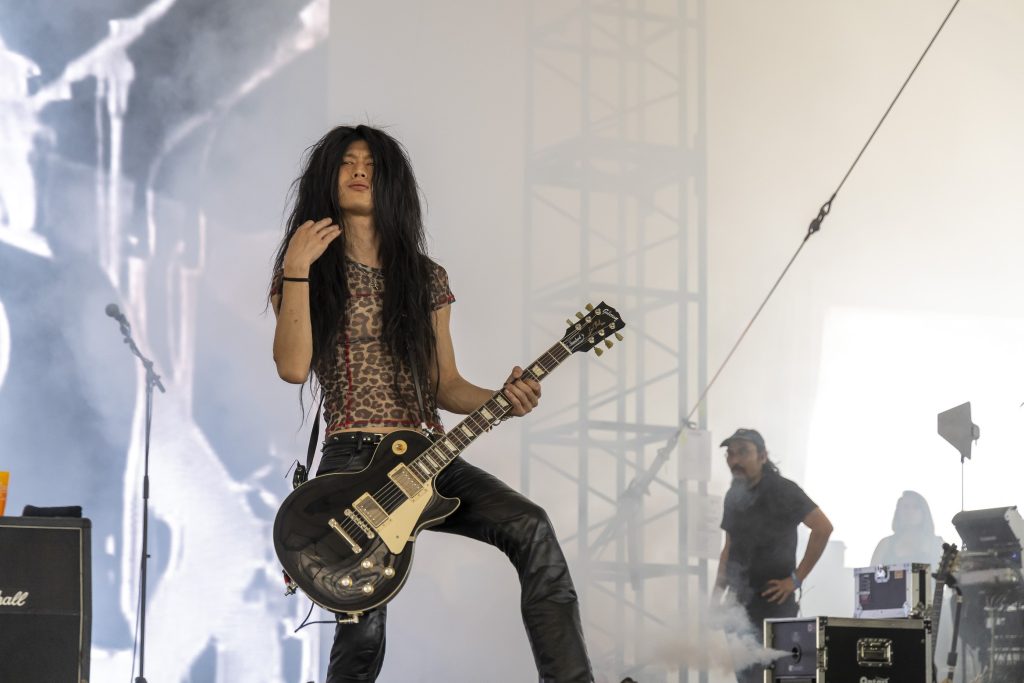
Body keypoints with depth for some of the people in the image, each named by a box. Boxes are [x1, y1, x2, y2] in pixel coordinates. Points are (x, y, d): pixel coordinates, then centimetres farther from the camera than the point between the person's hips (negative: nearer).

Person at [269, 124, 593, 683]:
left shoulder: (426, 279, 15)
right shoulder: (315, 273, 6)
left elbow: (445, 386, 15)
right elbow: (293, 367, -11)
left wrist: (500, 399, -5)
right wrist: (296, 270, -15)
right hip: (353, 459, -3)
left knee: (531, 529, -25)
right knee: (362, 633, -23)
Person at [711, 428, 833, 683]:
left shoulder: (781, 491, -8)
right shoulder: (734, 497, 13)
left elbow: (823, 527, -14)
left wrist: (796, 579, -14)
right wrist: (715, 598, 15)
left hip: (773, 603, -7)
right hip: (740, 604, 7)